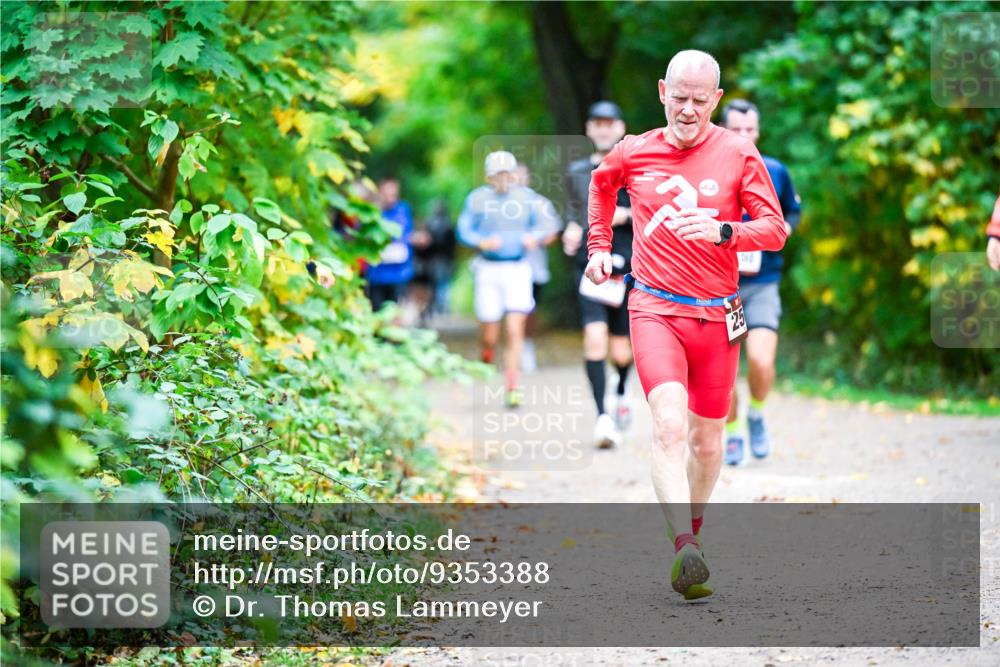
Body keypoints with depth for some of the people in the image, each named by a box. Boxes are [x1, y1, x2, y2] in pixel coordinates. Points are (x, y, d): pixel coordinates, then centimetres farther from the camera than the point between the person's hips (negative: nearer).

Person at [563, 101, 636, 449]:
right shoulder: (577, 171, 12)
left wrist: (627, 214, -14)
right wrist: (571, 228, 6)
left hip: (626, 266, -1)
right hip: (589, 266, 1)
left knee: (620, 350, 4)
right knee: (595, 336, -18)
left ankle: (623, 391, 39)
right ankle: (602, 416, -15)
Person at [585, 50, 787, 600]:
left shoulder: (738, 154, -1)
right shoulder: (633, 153, 3)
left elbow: (776, 229, -5)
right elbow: (601, 183, 27)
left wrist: (722, 231, -22)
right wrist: (598, 246, 21)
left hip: (716, 316, 1)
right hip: (655, 308, -1)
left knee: (707, 438, 10)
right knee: (670, 424, -21)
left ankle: (691, 530, 34)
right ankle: (685, 549, -31)